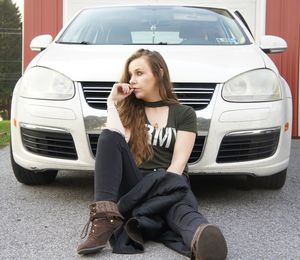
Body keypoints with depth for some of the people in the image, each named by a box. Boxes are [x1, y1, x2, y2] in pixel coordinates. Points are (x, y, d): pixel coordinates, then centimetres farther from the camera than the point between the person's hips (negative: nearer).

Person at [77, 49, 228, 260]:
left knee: (180, 209, -39)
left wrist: (161, 191, -18)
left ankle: (203, 240, -75)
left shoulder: (184, 114, 9)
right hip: (135, 185, 2)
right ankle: (105, 218, -40)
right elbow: (115, 143, -5)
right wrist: (113, 102, 0)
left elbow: (178, 163, -3)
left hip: (169, 184, -2)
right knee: (109, 136, -25)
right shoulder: (128, 110, 17)